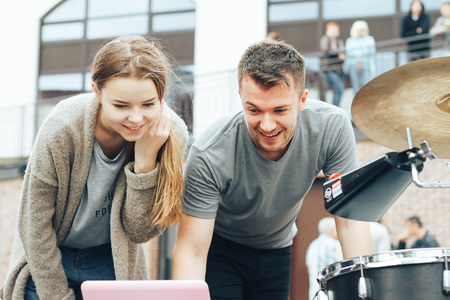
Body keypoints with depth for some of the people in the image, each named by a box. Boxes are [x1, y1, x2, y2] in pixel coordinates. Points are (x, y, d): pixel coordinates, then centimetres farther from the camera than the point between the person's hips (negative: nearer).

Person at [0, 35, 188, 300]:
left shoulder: (172, 135, -21)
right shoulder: (63, 129, -27)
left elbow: (139, 232, -17)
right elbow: (35, 226, -16)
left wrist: (145, 159, -29)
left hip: (111, 260, 2)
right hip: (47, 261, -1)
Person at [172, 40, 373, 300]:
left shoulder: (332, 127, -27)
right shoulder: (209, 156, -35)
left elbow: (351, 219, -24)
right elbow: (191, 252, -31)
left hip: (277, 251, 3)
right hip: (218, 248, -3)